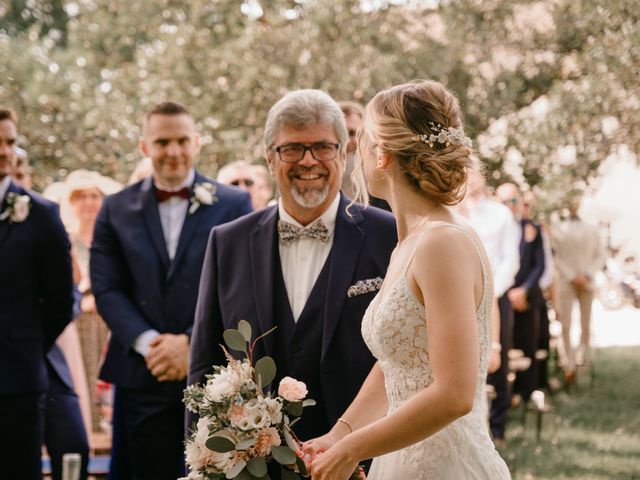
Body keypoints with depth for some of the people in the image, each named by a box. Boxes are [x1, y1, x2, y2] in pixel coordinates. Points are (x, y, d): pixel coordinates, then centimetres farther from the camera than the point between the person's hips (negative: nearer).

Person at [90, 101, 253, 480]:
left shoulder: (234, 204, 3)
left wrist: (192, 342, -13)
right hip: (144, 376, 2)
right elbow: (107, 289, 3)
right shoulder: (117, 210, 9)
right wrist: (147, 343, -12)